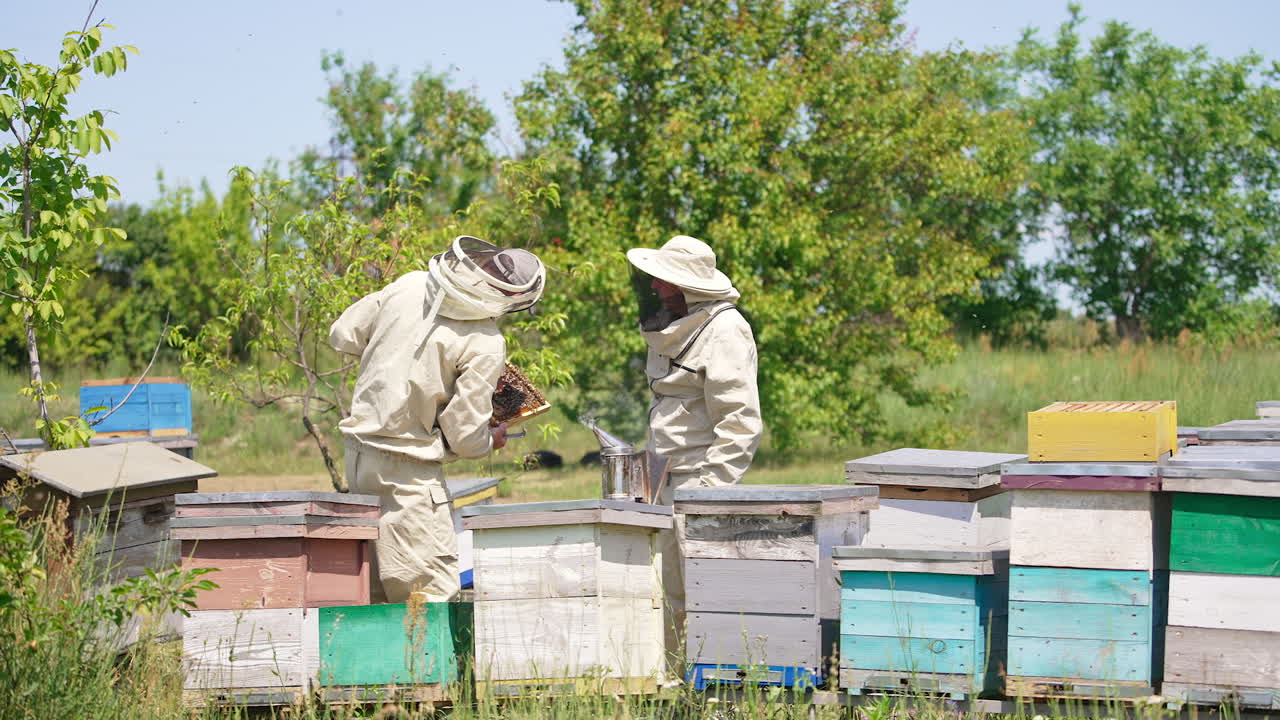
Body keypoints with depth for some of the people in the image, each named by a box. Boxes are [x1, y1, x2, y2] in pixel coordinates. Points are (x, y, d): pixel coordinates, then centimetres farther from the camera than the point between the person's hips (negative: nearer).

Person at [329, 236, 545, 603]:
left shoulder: (409, 285, 0)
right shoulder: (485, 345, -16)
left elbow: (343, 336, 10)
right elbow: (464, 435, -12)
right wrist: (492, 439, 10)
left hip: (359, 448, 8)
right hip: (407, 469, -7)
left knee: (376, 590, 16)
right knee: (434, 591, -5)